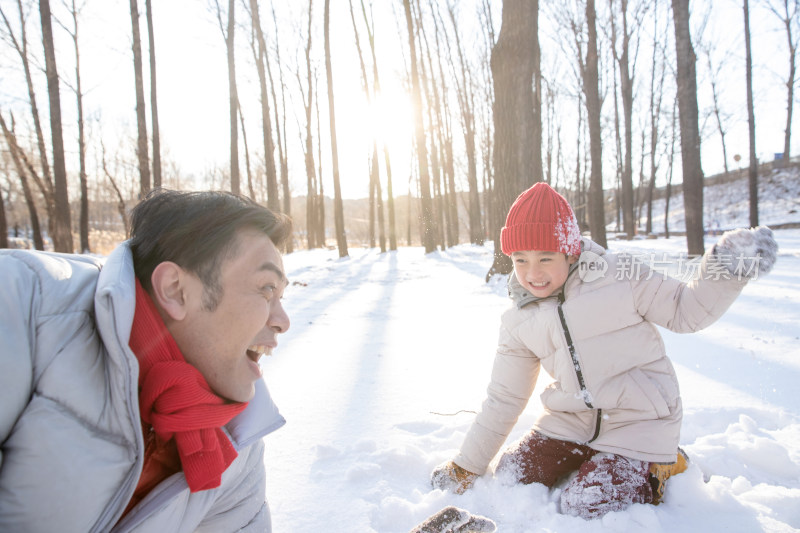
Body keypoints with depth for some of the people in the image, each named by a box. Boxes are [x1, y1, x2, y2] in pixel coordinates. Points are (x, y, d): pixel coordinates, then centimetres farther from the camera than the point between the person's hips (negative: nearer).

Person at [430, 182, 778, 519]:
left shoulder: (621, 276, -13)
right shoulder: (518, 323, -1)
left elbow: (685, 311, -2)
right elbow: (503, 399, 5)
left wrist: (725, 273, -22)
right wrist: (466, 468, 8)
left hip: (638, 422, -4)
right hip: (570, 420, 5)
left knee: (586, 507, -17)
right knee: (511, 477, -5)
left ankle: (661, 467, 11)